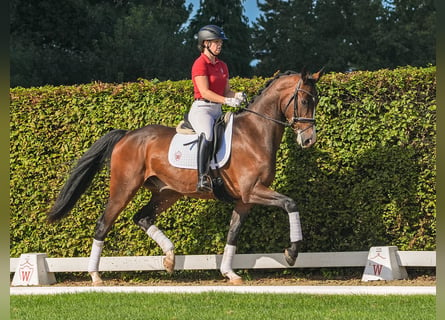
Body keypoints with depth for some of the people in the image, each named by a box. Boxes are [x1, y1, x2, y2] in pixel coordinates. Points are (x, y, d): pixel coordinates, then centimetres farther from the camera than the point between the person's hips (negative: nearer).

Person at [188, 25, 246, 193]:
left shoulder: (222, 66, 18)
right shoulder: (200, 64, -7)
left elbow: (226, 91, 17)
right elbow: (205, 92, -16)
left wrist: (237, 96, -5)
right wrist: (227, 101, -26)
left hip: (217, 111, 9)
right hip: (201, 109, -9)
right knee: (207, 135, -37)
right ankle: (202, 178, -45)